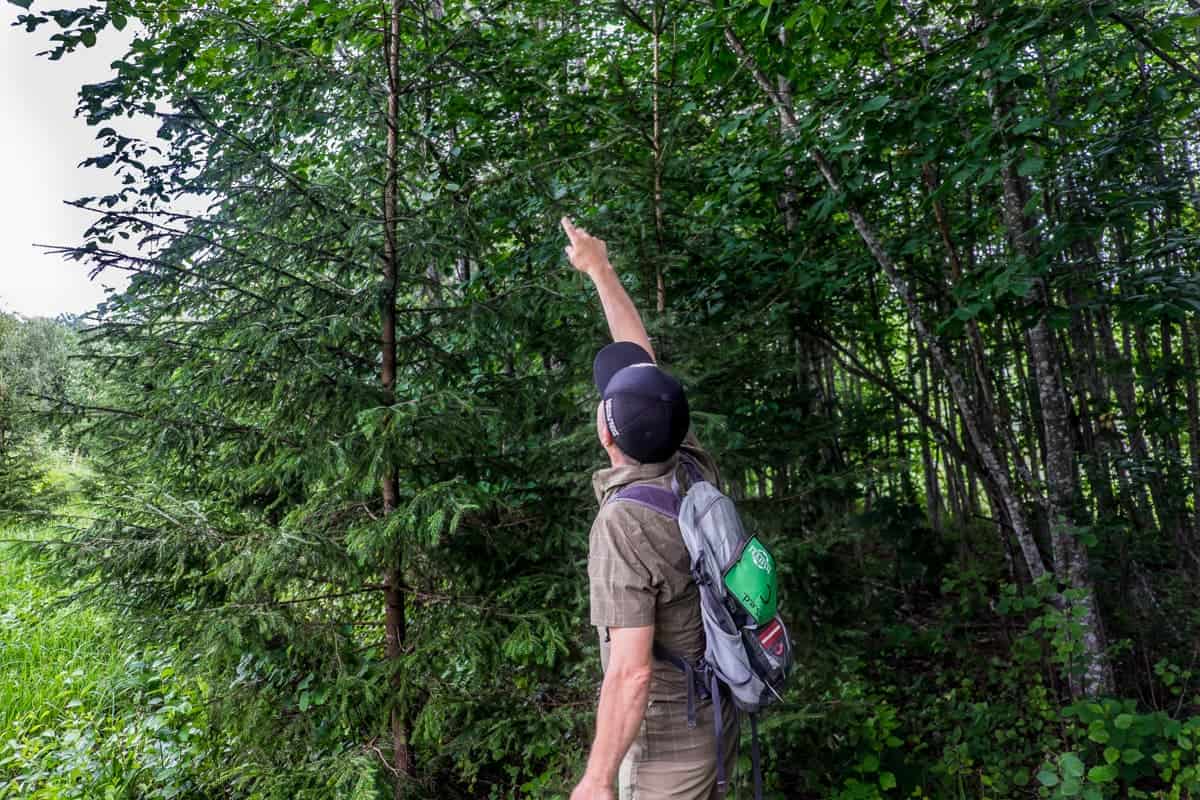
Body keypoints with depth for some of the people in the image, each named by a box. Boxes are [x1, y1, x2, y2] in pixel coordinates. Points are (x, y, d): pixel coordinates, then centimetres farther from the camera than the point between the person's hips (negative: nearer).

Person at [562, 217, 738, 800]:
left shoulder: (623, 523, -30)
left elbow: (631, 673, -30)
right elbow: (642, 359, 2)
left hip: (668, 732, -8)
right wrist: (600, 270, 11)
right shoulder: (692, 467, -9)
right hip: (715, 711, 8)